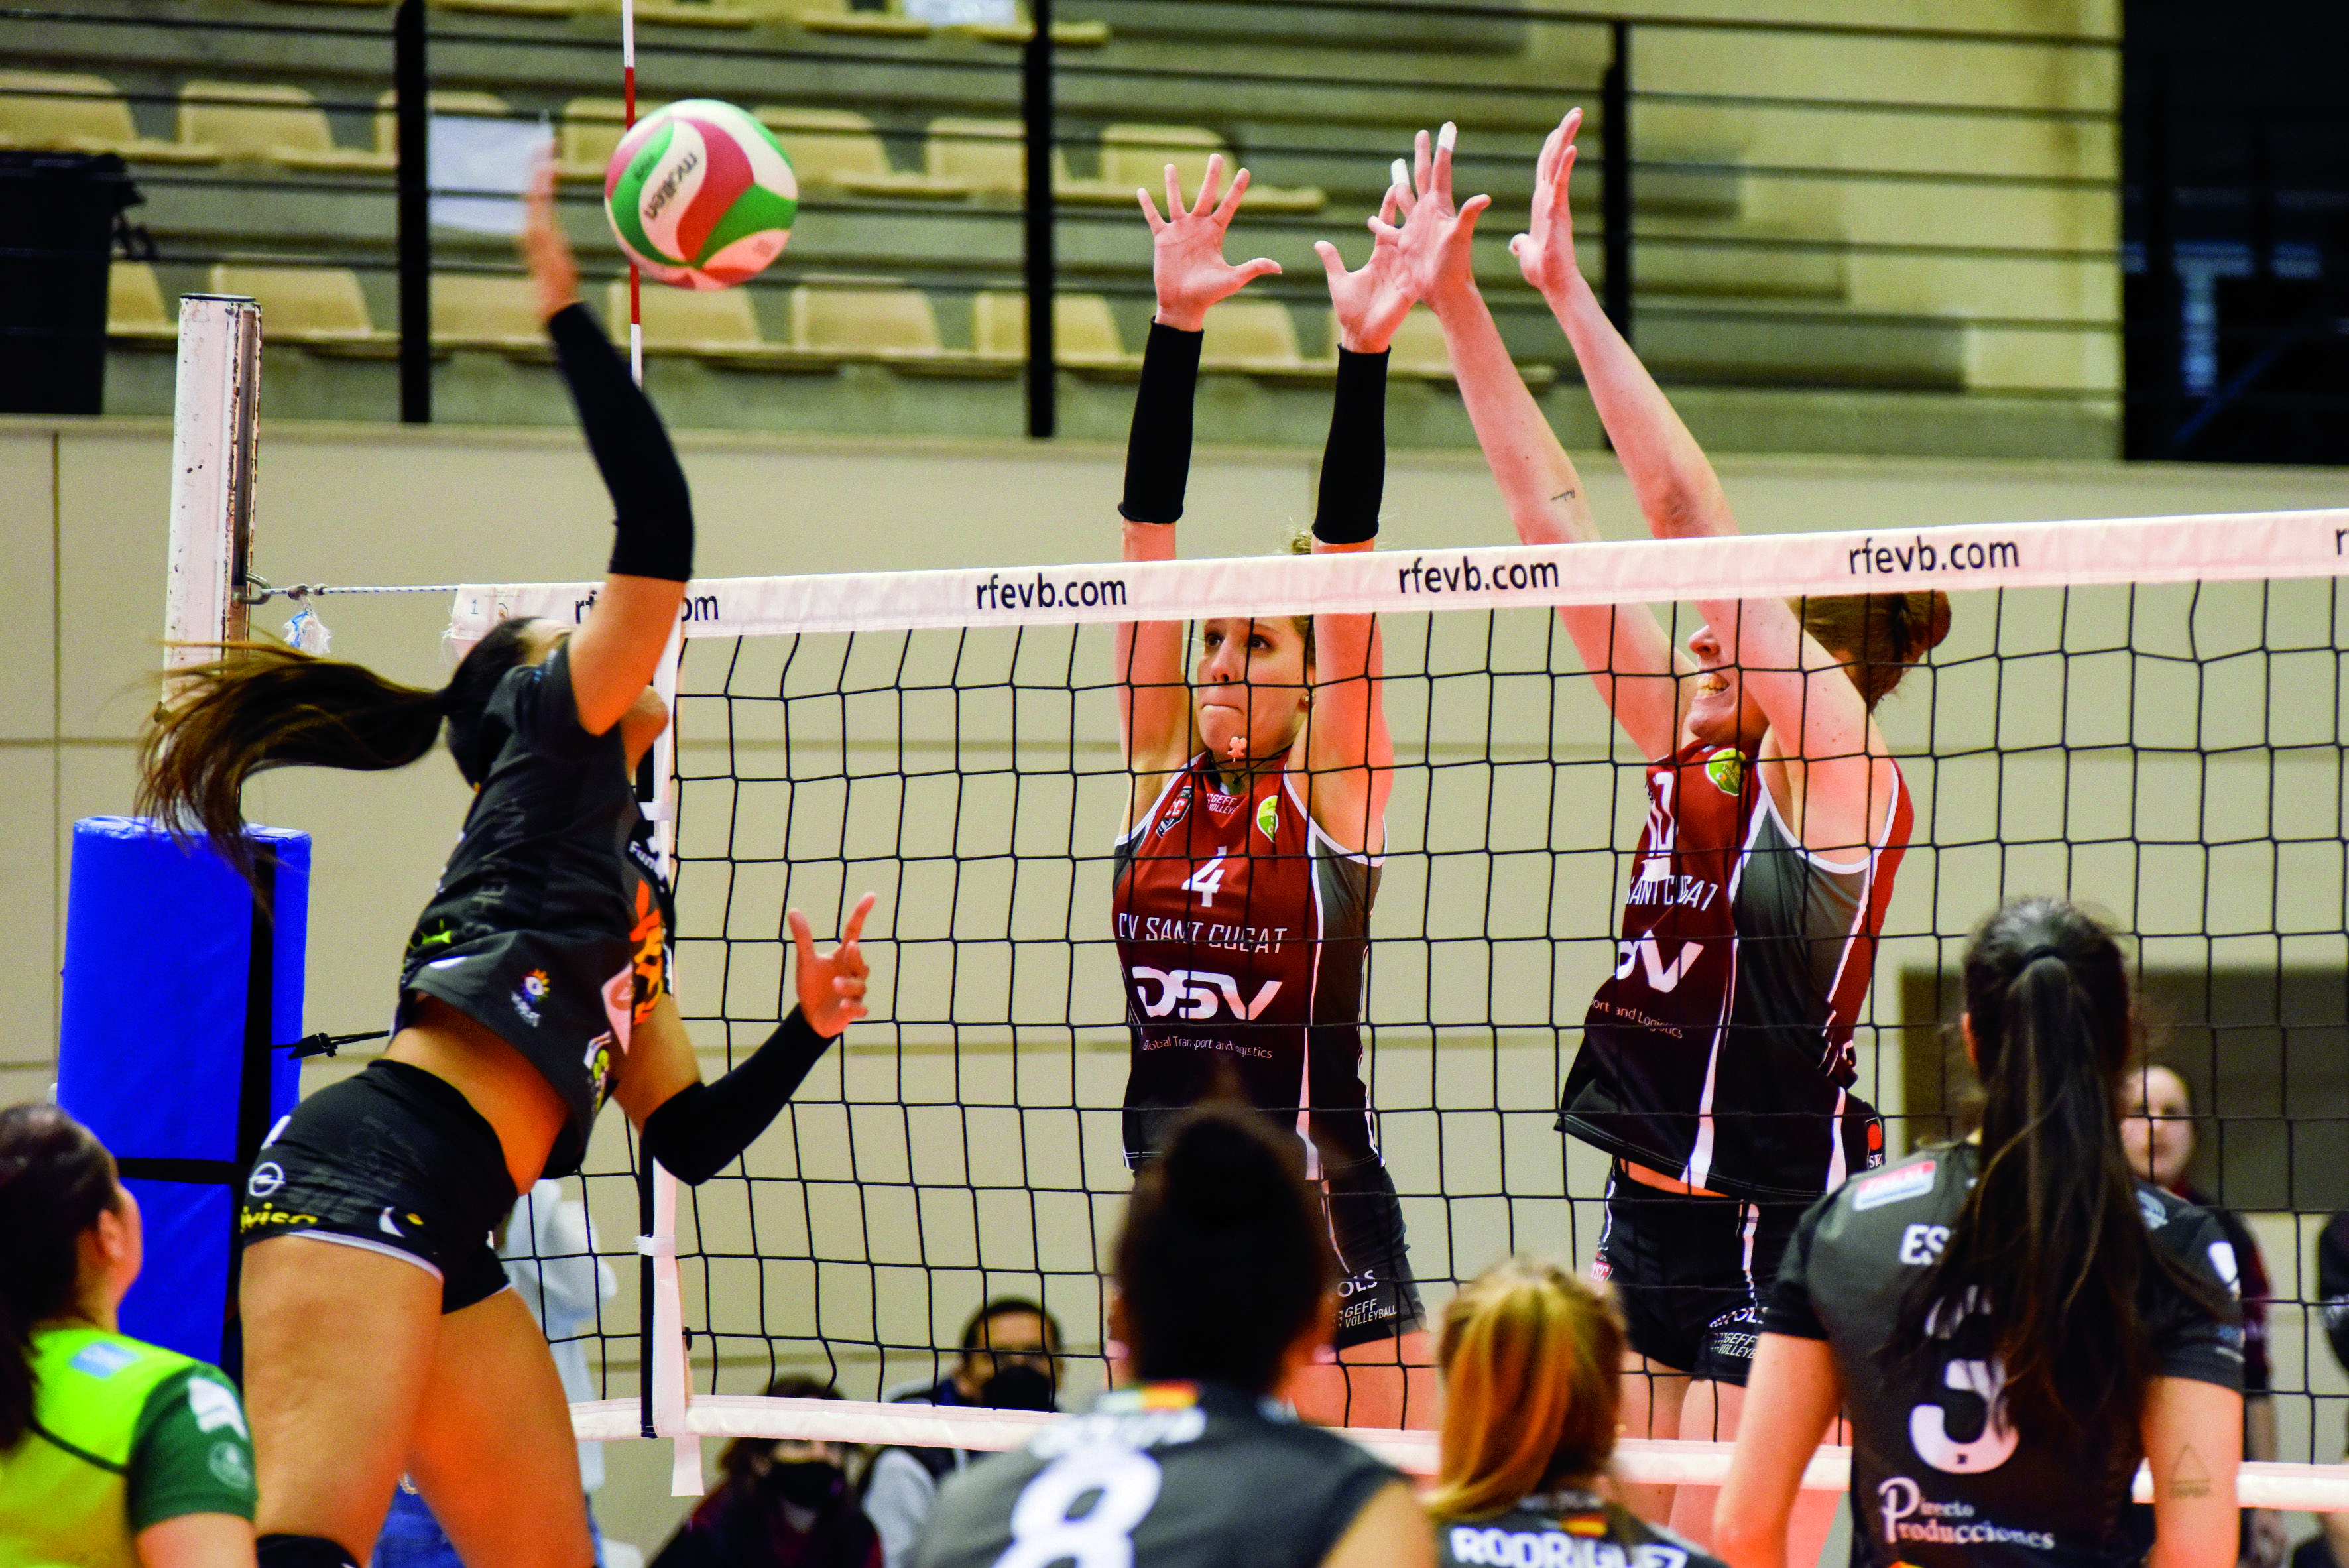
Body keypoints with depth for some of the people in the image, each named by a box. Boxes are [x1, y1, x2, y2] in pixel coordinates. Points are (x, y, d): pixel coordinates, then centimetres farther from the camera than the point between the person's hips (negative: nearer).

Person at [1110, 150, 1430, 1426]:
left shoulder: (1335, 793, -2)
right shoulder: (1158, 780, 7)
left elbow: (1347, 560, -11)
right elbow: (1146, 537, 1)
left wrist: (1365, 357, -20)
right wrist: (1175, 329, -5)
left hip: (1323, 1213, -5)